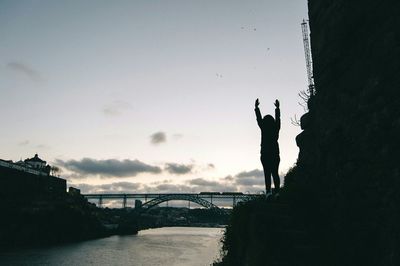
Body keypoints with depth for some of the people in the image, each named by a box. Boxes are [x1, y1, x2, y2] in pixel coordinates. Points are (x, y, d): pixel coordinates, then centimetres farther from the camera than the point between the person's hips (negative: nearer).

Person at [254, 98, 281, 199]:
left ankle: (268, 190, -14)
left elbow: (259, 118, 8)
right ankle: (277, 191, 2)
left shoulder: (264, 128, -3)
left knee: (267, 173, -4)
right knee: (275, 173, 7)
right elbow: (278, 118, 19)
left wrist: (256, 107, 19)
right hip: (275, 153, 3)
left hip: (265, 154, -3)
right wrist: (277, 108, 32)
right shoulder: (276, 128, 4)